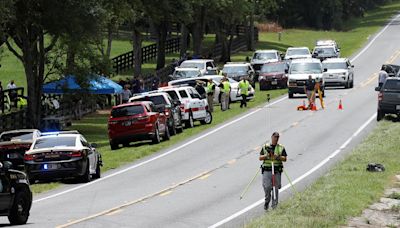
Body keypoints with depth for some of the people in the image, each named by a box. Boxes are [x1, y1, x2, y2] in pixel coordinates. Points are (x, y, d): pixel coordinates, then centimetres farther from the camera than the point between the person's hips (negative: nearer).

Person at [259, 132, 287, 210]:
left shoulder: (281, 148, 9)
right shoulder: (265, 147, 11)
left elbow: (285, 159, 3)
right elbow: (260, 158, 8)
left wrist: (278, 157, -14)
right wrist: (266, 155, -10)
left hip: (277, 171, 0)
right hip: (266, 170, 0)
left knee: (276, 188, -2)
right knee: (267, 187, -11)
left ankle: (274, 204, 4)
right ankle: (267, 201, 10)